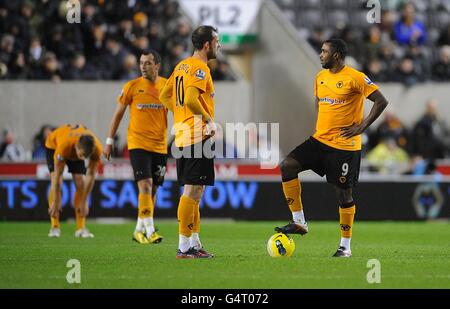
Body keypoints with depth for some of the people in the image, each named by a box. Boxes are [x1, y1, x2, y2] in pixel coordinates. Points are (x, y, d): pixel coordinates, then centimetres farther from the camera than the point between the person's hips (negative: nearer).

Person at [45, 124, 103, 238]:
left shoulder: (96, 148, -36)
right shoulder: (64, 145, -45)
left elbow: (91, 175, -23)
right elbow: (57, 175, -36)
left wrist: (84, 203, -20)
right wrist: (55, 203, -31)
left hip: (75, 151, 3)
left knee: (80, 184, -11)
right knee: (56, 184, -20)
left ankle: (81, 228, -8)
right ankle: (55, 227, -16)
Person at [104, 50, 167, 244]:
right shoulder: (132, 87, -2)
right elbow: (118, 113, 5)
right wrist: (109, 141, 5)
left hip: (160, 146, 3)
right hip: (138, 144, -3)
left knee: (152, 190, 8)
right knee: (145, 186, -16)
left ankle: (139, 230, 20)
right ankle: (149, 230, -19)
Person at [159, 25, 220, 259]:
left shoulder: (182, 66, 16)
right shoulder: (199, 68, -12)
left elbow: (164, 96, 21)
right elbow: (191, 99, -25)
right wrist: (209, 120, -15)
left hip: (182, 136, 10)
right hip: (198, 135, -10)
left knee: (193, 190, 14)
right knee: (193, 190, -9)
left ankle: (194, 243, 18)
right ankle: (184, 246, -10)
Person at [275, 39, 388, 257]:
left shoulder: (355, 78, -13)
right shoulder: (321, 77, 9)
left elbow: (381, 101, -13)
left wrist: (361, 127, -14)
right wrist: (319, 125, 13)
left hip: (345, 145, -7)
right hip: (319, 140, 7)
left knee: (343, 191, 0)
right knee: (287, 166, -10)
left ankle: (345, 246, 12)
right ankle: (299, 222, -4)